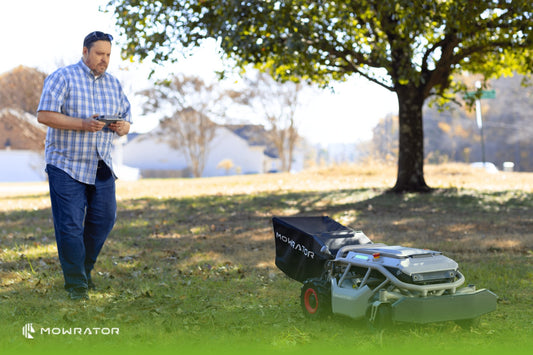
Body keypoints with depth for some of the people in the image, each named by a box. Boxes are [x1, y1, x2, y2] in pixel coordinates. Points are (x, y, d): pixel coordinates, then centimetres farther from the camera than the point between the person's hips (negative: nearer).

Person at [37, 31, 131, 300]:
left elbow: (126, 117, 16)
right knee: (70, 225, -4)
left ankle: (85, 269, 26)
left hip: (101, 165, 5)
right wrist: (83, 124, -24)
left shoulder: (113, 84, 13)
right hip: (66, 164, -5)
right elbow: (44, 115, -14)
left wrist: (123, 127, -10)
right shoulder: (63, 78, -5)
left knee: (104, 218, 5)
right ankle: (75, 283, 8)